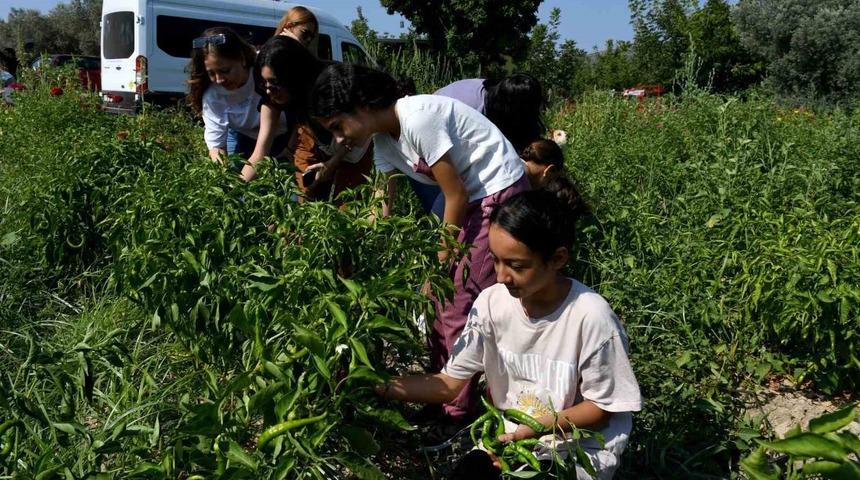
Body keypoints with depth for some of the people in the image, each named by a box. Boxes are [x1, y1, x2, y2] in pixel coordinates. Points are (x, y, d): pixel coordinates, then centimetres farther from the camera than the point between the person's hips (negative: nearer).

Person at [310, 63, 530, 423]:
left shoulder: (418, 120, -24)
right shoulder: (384, 139, 3)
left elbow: (456, 196, -18)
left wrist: (442, 259, -7)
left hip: (500, 194, -9)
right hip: (471, 199, 9)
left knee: (461, 303, -6)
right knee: (441, 296, 9)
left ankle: (457, 410, 7)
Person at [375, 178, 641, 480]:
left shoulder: (590, 316, -26)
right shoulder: (492, 303, -13)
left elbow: (603, 406, -12)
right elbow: (450, 384, -8)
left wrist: (542, 426, -25)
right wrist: (381, 387, -21)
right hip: (513, 435, 4)